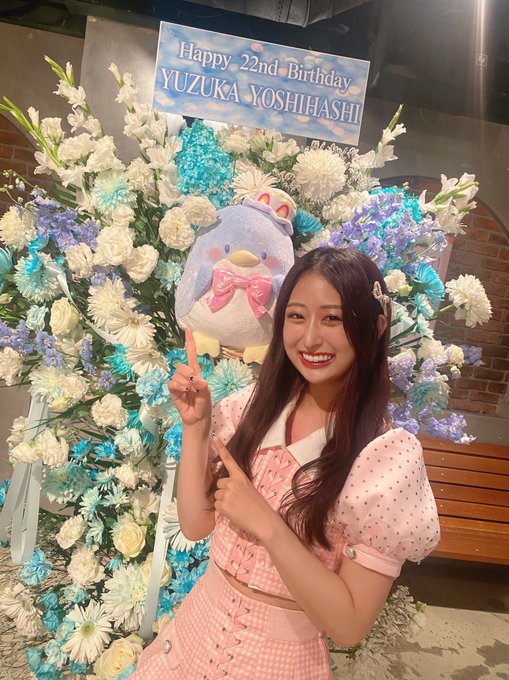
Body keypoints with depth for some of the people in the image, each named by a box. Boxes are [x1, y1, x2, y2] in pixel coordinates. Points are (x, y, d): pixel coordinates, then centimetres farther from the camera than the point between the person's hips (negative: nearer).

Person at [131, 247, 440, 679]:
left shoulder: (389, 454, -22)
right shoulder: (254, 407, -8)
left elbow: (349, 625, -21)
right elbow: (196, 524, -6)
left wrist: (267, 525, -30)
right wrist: (195, 426, -15)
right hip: (197, 625, 5)